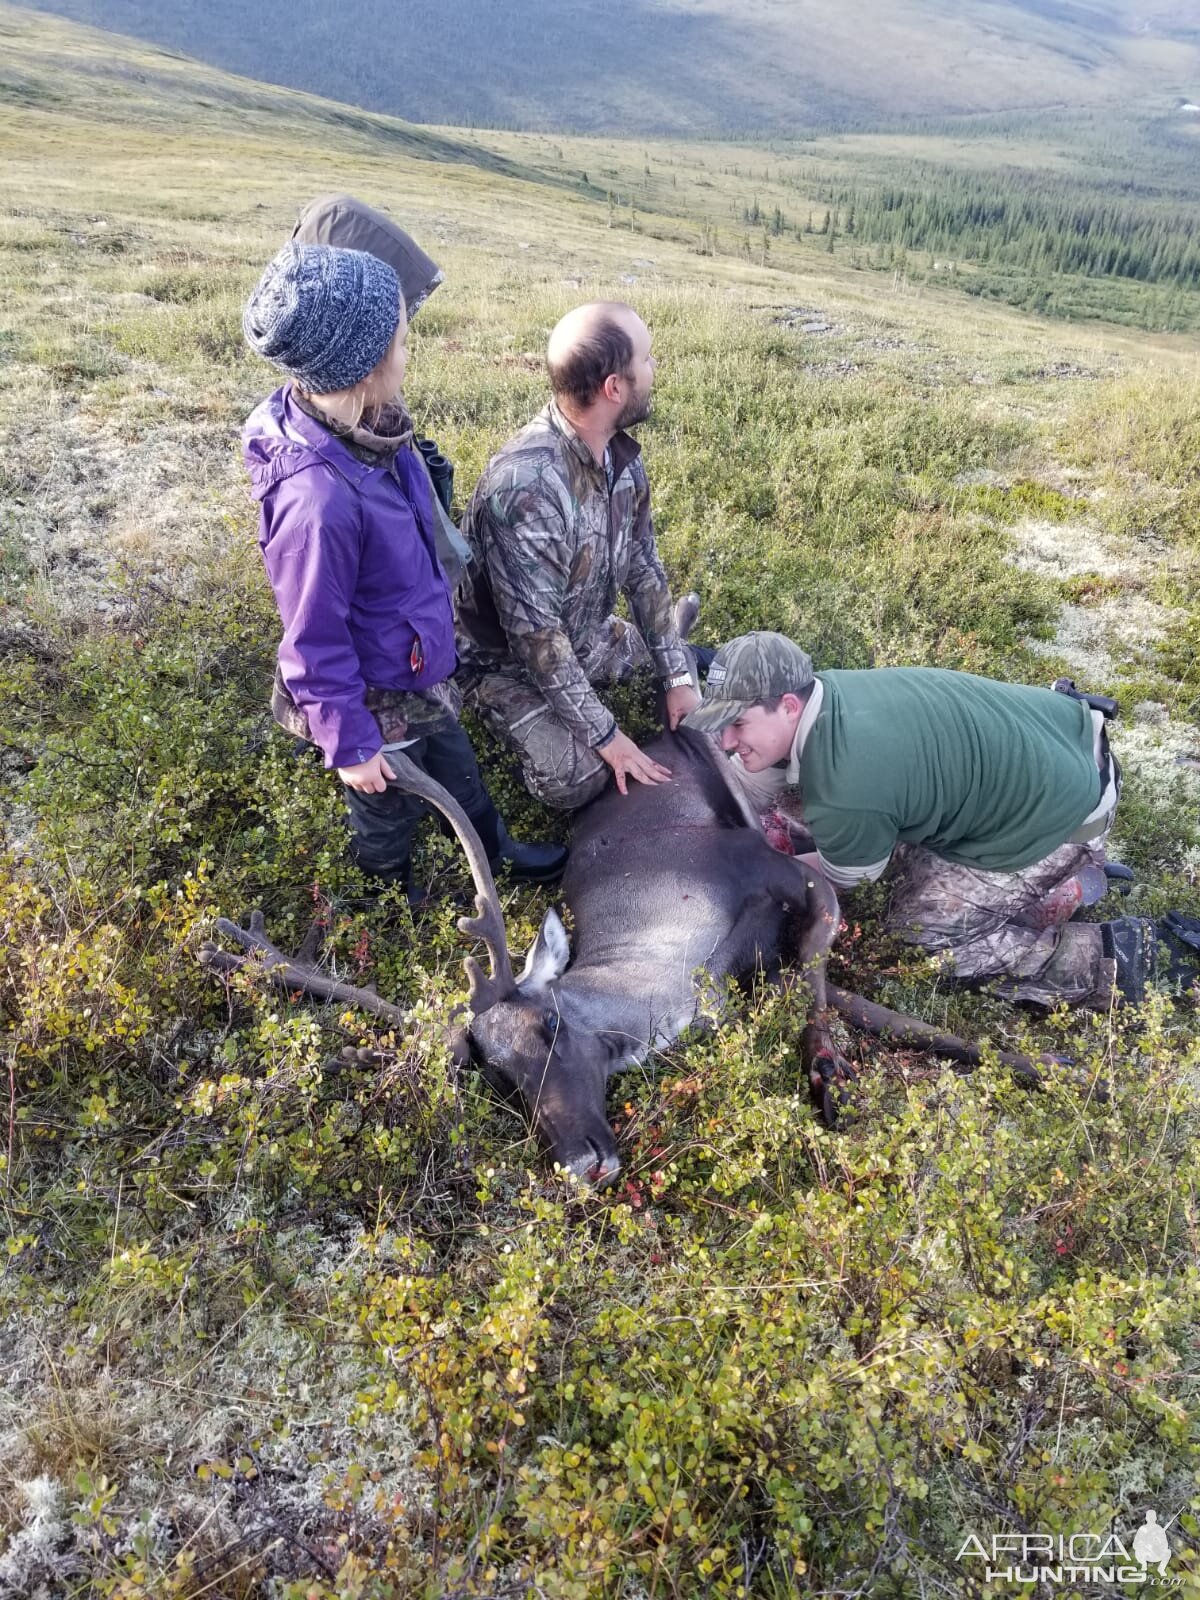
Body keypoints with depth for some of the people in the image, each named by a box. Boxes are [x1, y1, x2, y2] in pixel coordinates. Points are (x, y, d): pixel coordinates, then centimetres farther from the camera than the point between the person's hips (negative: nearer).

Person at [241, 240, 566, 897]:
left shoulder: (367, 431, -12)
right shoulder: (319, 498, -38)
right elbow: (314, 643, -27)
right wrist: (350, 744, -16)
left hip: (419, 674, 8)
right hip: (376, 704, -7)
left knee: (458, 772, 30)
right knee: (388, 815, 21)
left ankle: (499, 853, 57)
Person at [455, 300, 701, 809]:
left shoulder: (620, 454, -11)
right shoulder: (525, 486, -37)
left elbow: (643, 566, 0)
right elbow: (535, 635, -34)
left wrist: (678, 675, -2)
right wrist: (603, 734, -27)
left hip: (582, 636, 7)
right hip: (507, 657, -7)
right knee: (578, 781, -22)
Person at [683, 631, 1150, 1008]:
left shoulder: (843, 793, -34)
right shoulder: (813, 693, -12)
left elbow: (845, 877, -9)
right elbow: (747, 786, 7)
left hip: (1062, 809, -8)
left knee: (919, 928, -1)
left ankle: (1102, 957, 5)